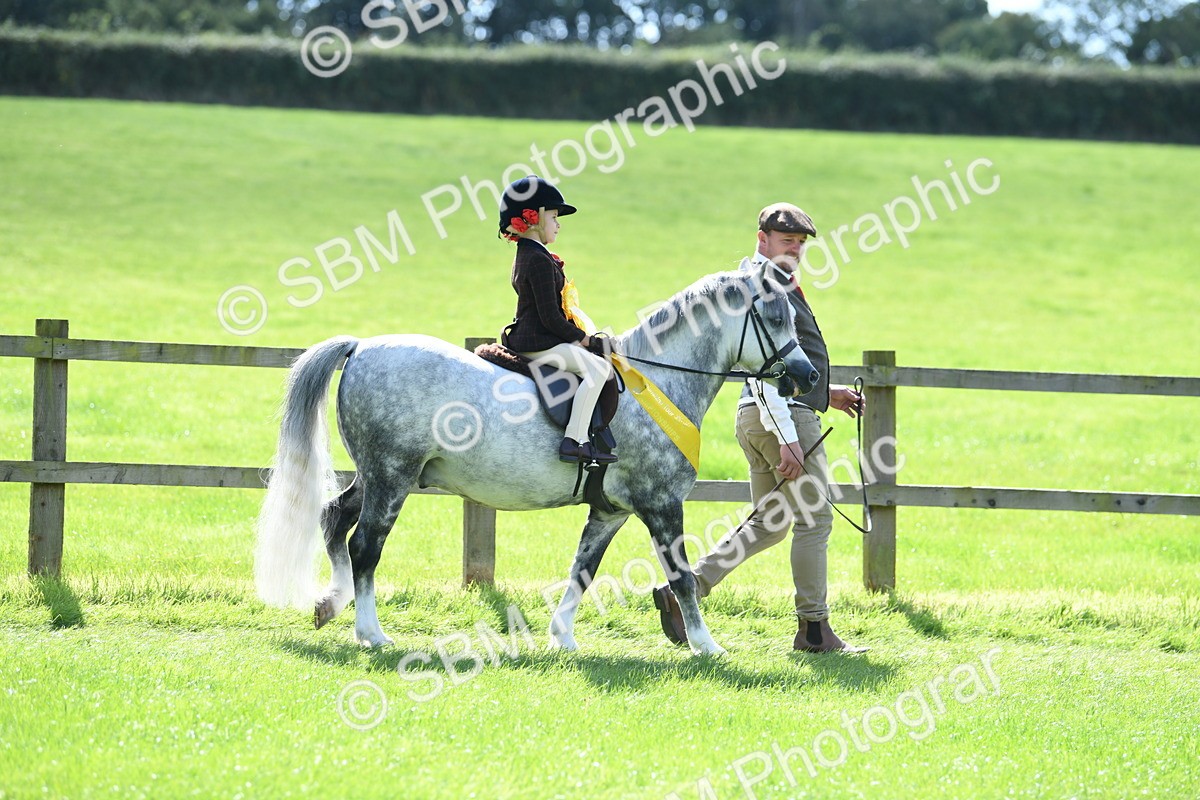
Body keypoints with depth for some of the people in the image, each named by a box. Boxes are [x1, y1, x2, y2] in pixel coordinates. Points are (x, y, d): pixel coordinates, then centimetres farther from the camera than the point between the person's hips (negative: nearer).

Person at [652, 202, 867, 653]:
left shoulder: (774, 285, 20)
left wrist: (825, 393, 23)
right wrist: (788, 439, -25)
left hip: (759, 417, 10)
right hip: (786, 414, -10)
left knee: (768, 524, 14)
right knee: (813, 519, -5)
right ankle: (813, 629, -1)